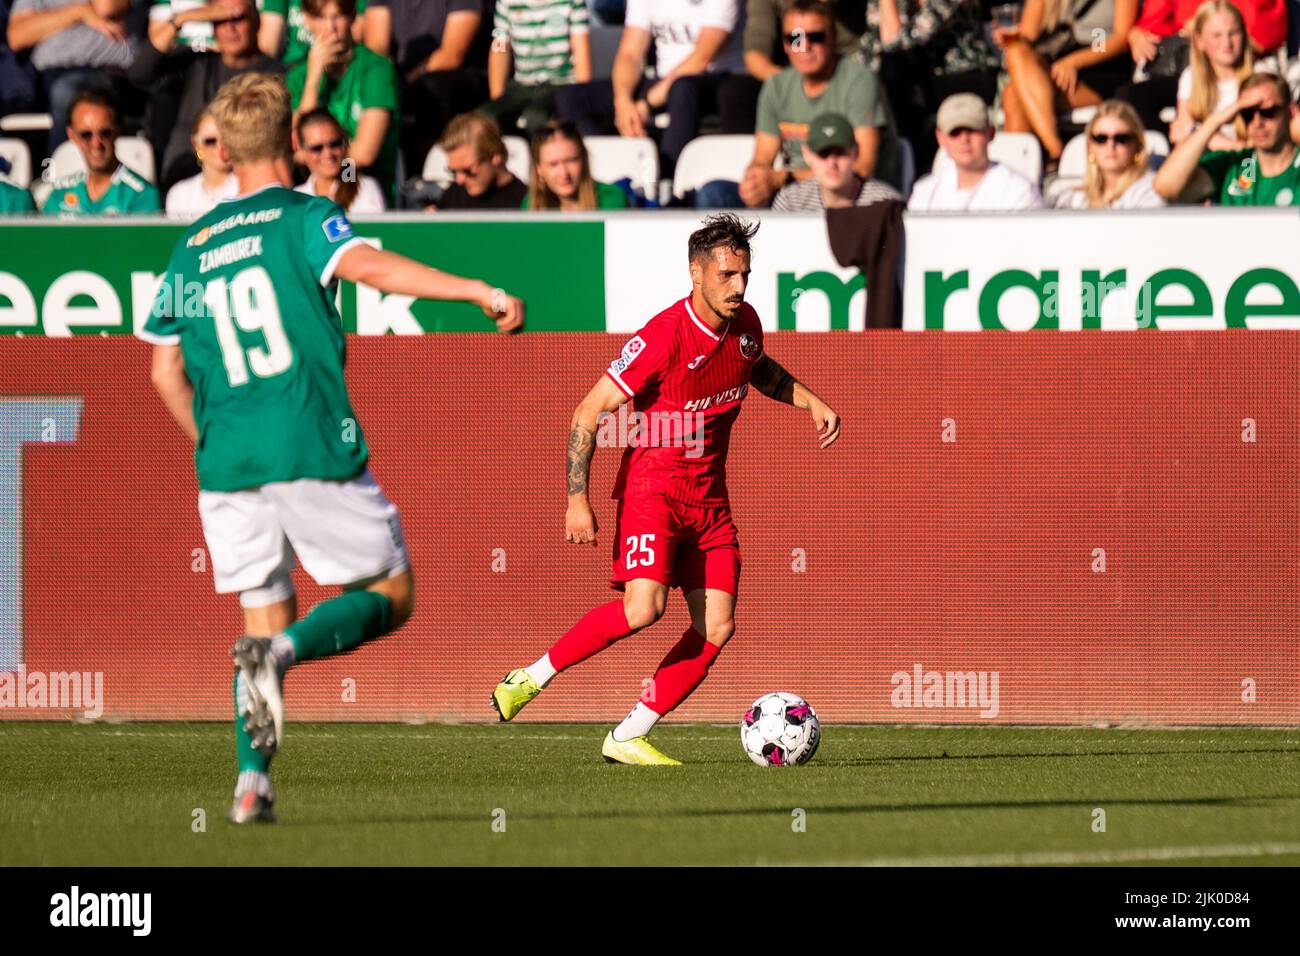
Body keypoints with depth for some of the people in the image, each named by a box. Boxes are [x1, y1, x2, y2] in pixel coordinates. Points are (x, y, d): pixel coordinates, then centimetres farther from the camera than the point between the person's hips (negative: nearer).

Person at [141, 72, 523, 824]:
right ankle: (282, 650, -21)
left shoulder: (193, 246, 16)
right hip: (312, 451, -5)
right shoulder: (301, 218, 0)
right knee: (390, 596, 7)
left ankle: (253, 780, -5)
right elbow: (365, 265, -21)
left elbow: (165, 371, 18)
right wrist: (479, 291, -23)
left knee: (266, 617, 14)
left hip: (226, 461, 5)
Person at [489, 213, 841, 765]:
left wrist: (810, 401, 14)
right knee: (643, 608, -26)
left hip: (709, 497, 7)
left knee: (717, 627, -4)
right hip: (653, 486, -7)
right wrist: (577, 500, -19)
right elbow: (588, 414, -16)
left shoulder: (745, 325, 2)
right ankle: (533, 677, -7)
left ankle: (628, 738, 3)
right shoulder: (663, 337, -20)